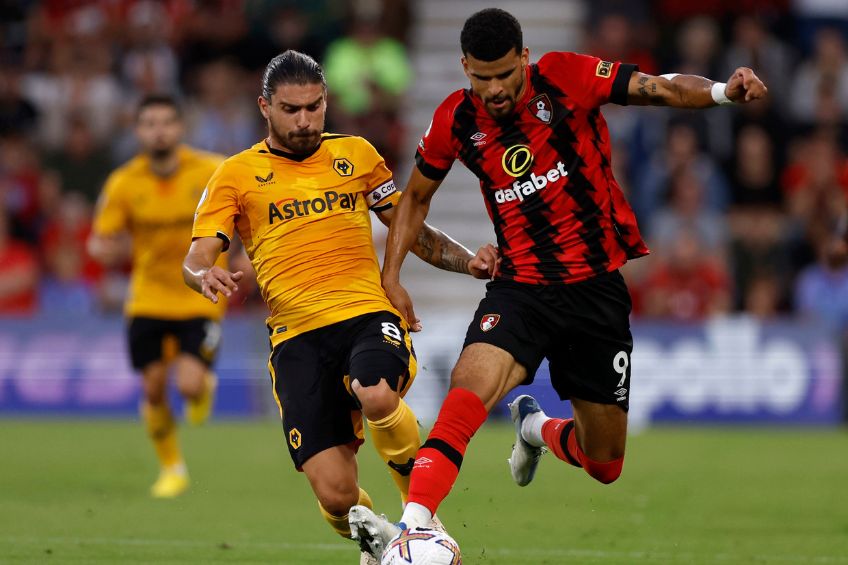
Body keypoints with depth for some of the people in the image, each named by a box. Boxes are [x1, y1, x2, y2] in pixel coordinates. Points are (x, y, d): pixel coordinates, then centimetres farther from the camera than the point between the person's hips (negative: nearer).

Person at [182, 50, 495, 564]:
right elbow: (197, 257, 3)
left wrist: (467, 261, 6)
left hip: (369, 314, 0)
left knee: (377, 396, -37)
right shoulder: (238, 175, 10)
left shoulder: (355, 154, 15)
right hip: (297, 336, 0)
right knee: (336, 494, -14)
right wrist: (206, 275, -21)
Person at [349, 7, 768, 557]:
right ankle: (410, 528, -38)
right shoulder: (456, 121, -1)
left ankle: (538, 429, 41)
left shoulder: (565, 79, -9)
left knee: (604, 465, 7)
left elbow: (656, 88, -21)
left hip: (597, 288, 0)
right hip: (520, 289, 0)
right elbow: (416, 197, 16)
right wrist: (391, 278, 8)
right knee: (469, 388, -31)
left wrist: (722, 91, -40)